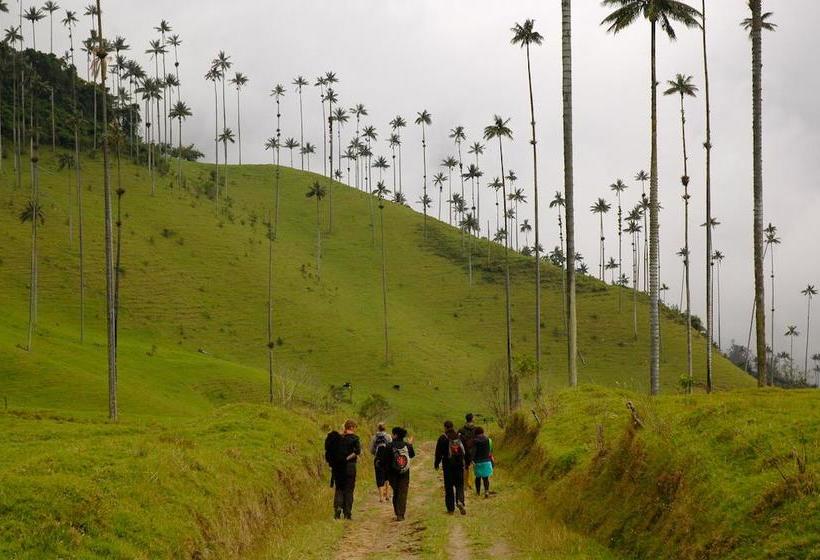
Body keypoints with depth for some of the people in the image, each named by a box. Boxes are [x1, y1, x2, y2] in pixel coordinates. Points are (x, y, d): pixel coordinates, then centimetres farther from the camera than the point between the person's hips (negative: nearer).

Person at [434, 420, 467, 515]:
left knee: (449, 487, 5)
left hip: (447, 465, -2)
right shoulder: (460, 437, 3)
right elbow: (466, 451, 7)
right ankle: (460, 501, -18)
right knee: (460, 485, 9)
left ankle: (451, 508, 5)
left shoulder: (442, 438, -7)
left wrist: (436, 464, 7)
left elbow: (438, 453, -5)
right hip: (459, 464, 2)